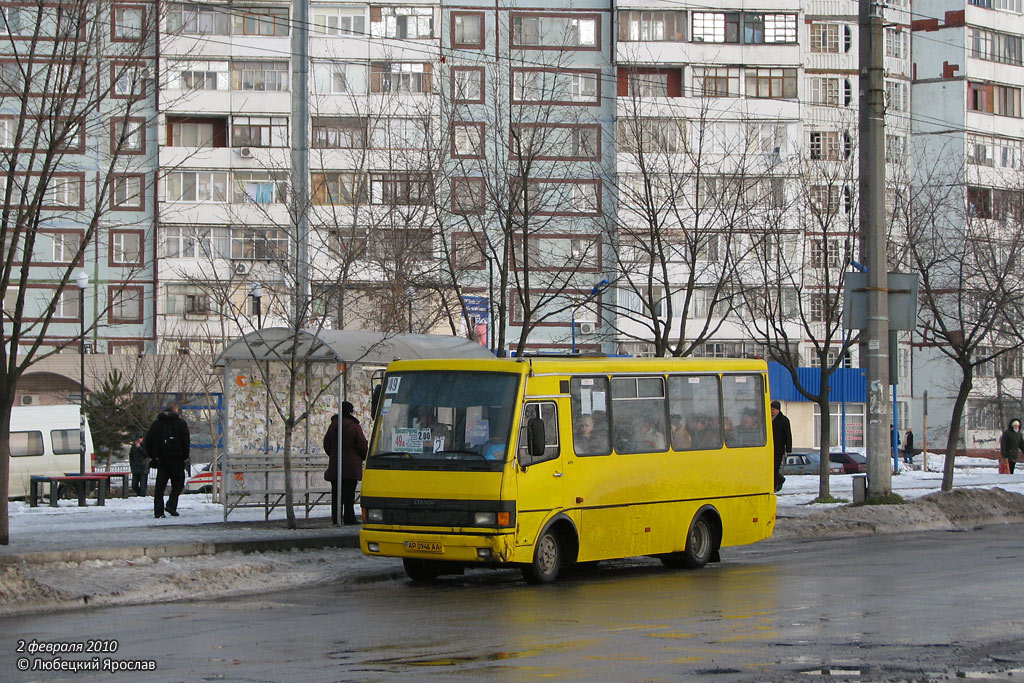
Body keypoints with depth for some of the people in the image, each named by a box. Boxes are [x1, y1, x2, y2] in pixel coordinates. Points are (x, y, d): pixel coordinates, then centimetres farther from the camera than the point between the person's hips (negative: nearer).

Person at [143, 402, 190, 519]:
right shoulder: (181, 423, -2)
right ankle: (171, 505, -10)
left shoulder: (155, 424, 11)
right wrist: (185, 458, 2)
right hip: (176, 459, -4)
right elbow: (185, 442, -5)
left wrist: (152, 456, 16)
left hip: (161, 459, 4)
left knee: (160, 485, 4)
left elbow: (147, 443, 11)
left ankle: (158, 511, -2)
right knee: (178, 483, 7)